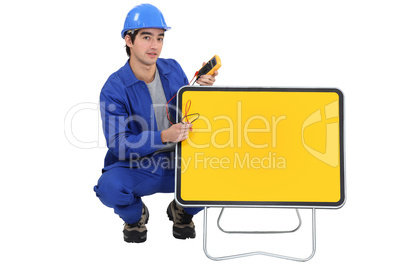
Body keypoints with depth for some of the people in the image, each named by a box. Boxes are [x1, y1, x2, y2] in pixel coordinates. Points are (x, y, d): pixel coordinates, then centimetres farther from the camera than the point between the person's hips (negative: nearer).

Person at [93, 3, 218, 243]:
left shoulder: (173, 69, 1)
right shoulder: (114, 88, -12)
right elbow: (117, 144, -20)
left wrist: (203, 91, -9)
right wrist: (163, 137, -34)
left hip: (180, 164, 3)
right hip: (137, 168, -3)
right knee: (109, 188, -36)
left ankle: (182, 210, 11)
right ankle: (135, 215, 4)